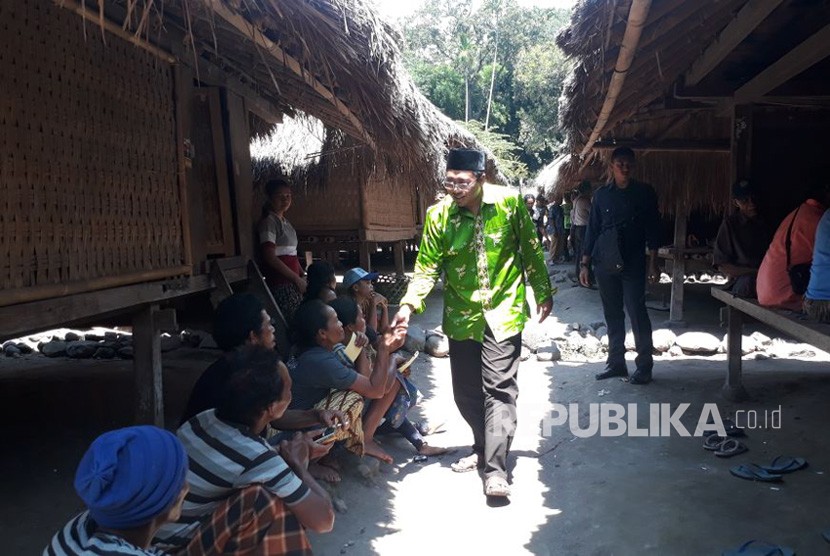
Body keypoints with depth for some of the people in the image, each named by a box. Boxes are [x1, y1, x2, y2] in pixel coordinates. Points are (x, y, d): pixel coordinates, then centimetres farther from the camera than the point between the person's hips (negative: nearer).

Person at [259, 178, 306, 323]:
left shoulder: (285, 222, 17)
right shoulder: (269, 222, -8)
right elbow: (270, 257, -16)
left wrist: (303, 276, 7)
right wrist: (297, 279, -14)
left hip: (293, 283, 8)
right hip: (281, 285, -8)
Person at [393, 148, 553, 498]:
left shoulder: (509, 202, -10)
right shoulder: (438, 214, -8)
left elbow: (531, 250, 3)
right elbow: (428, 266, -4)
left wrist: (543, 292, 9)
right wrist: (409, 304, -18)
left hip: (503, 312, -2)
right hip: (461, 315, 3)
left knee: (499, 388, -8)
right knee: (466, 391, 12)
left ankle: (495, 469, -3)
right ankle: (483, 448, 34)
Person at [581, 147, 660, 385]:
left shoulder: (645, 193, 3)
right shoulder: (601, 194, 8)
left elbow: (652, 229, 2)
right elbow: (592, 229, 9)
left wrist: (653, 263, -4)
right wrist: (585, 264, 6)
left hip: (633, 263, -2)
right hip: (604, 262, 3)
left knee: (637, 312, -6)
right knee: (612, 314, 8)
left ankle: (644, 366, 1)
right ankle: (616, 362, 17)